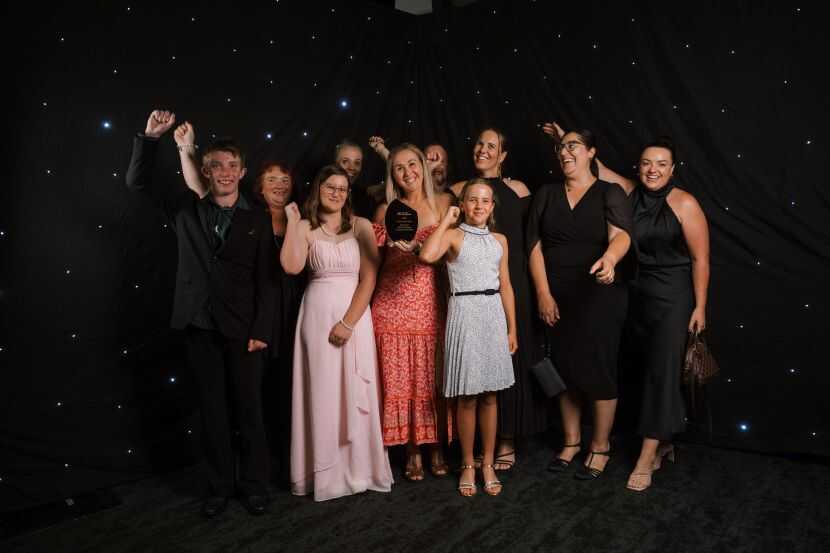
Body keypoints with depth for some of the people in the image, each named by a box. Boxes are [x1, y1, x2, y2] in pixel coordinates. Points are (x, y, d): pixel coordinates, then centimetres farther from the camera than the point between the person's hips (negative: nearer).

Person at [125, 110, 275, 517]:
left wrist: (261, 331, -7)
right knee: (213, 410, 12)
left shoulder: (257, 222, 2)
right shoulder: (186, 208, 7)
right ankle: (218, 486, 26)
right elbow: (138, 181, 5)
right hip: (199, 326, 2)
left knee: (249, 410, 8)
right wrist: (150, 137, -9)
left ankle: (253, 484, 23)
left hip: (242, 328, -1)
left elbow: (264, 283, -1)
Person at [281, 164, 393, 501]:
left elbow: (369, 277, -3)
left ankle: (359, 467, 19)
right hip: (317, 314, 0)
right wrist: (292, 221, -6)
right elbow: (291, 267, -12)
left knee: (354, 391, 4)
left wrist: (348, 322, -12)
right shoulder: (306, 228, 6)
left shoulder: (361, 226, 5)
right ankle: (326, 471, 17)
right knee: (321, 392, 5)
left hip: (356, 313, 0)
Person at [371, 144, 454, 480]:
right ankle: (412, 451, 16)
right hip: (393, 301, 1)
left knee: (433, 375, 4)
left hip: (432, 301, 0)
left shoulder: (442, 203, 7)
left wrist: (415, 247, -11)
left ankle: (437, 448, 19)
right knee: (399, 377, 3)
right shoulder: (385, 210, 8)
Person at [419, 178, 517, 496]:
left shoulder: (499, 240, 11)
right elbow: (427, 256, -25)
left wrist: (512, 329, 9)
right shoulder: (454, 235, -3)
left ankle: (488, 464, 22)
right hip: (465, 314, -4)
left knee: (489, 395, 9)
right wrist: (446, 220, -13)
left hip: (494, 315, 4)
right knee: (467, 397, 3)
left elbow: (505, 286, 12)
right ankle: (467, 465, 19)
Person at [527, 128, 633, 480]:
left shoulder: (610, 193, -2)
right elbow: (535, 246, 2)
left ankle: (600, 447, 18)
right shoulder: (546, 194, 8)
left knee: (598, 367, -1)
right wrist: (543, 294, -6)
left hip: (600, 295, -3)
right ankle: (571, 442, 26)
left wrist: (610, 259, -42)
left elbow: (621, 235, -19)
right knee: (565, 368, 10)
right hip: (558, 296, 4)